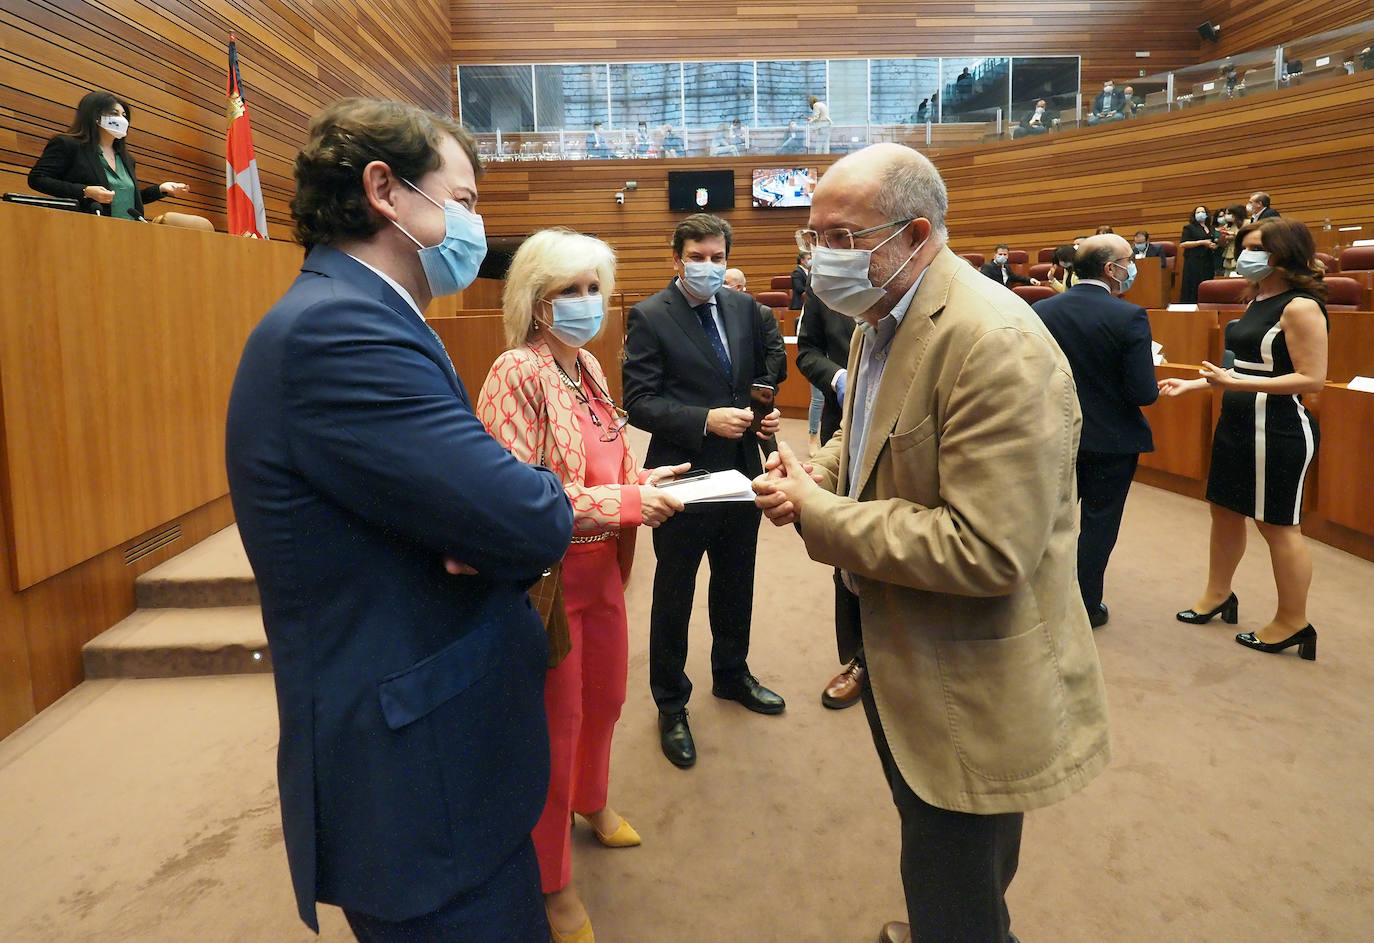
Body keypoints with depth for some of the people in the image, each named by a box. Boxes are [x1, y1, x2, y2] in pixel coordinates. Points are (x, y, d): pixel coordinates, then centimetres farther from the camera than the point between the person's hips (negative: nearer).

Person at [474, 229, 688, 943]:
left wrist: (647, 480, -3)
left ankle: (590, 799, 54)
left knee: (604, 698, 23)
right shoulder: (516, 375, -19)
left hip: (602, 571, 7)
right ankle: (551, 880, 33)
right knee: (555, 724, 9)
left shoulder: (588, 366, 5)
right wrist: (626, 504, -27)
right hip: (547, 579, -7)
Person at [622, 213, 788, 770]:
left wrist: (765, 411, 1)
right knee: (674, 595, 9)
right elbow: (639, 404, -16)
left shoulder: (743, 308, 4)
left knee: (736, 582, 21)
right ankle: (671, 704, 27)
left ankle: (731, 675, 44)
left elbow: (773, 361, 18)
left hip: (740, 471, 6)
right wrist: (706, 421, -26)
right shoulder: (649, 318, -12)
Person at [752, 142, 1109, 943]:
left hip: (969, 688, -9)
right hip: (897, 649, 9)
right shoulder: (882, 321, 4)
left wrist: (817, 513, -23)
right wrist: (814, 474, -3)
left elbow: (987, 552, -31)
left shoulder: (997, 345, -27)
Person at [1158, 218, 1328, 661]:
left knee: (1278, 525, 2)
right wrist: (1194, 384, 12)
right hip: (1238, 422, 9)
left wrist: (1239, 383, -28)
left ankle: (1293, 623, 17)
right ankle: (1217, 595, 33)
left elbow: (1312, 379, -21)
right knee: (1224, 510, 17)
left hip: (1278, 430, -9)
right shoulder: (1259, 301, 10)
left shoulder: (1301, 307, -17)